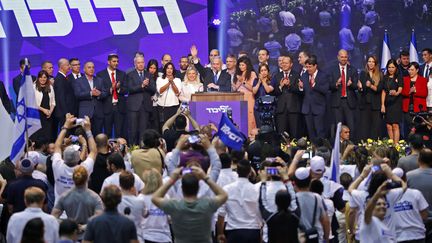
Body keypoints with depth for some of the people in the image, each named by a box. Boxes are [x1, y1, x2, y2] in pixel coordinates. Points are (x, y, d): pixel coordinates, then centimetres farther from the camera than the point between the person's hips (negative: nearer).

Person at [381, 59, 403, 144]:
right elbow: (383, 92, 12)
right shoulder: (385, 78, 12)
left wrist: (396, 93, -35)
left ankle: (396, 144, -13)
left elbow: (400, 90, -12)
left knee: (395, 125, -12)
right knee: (388, 126, 1)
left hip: (396, 103, -4)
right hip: (387, 103, 4)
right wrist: (382, 105, 4)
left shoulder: (399, 78, -1)